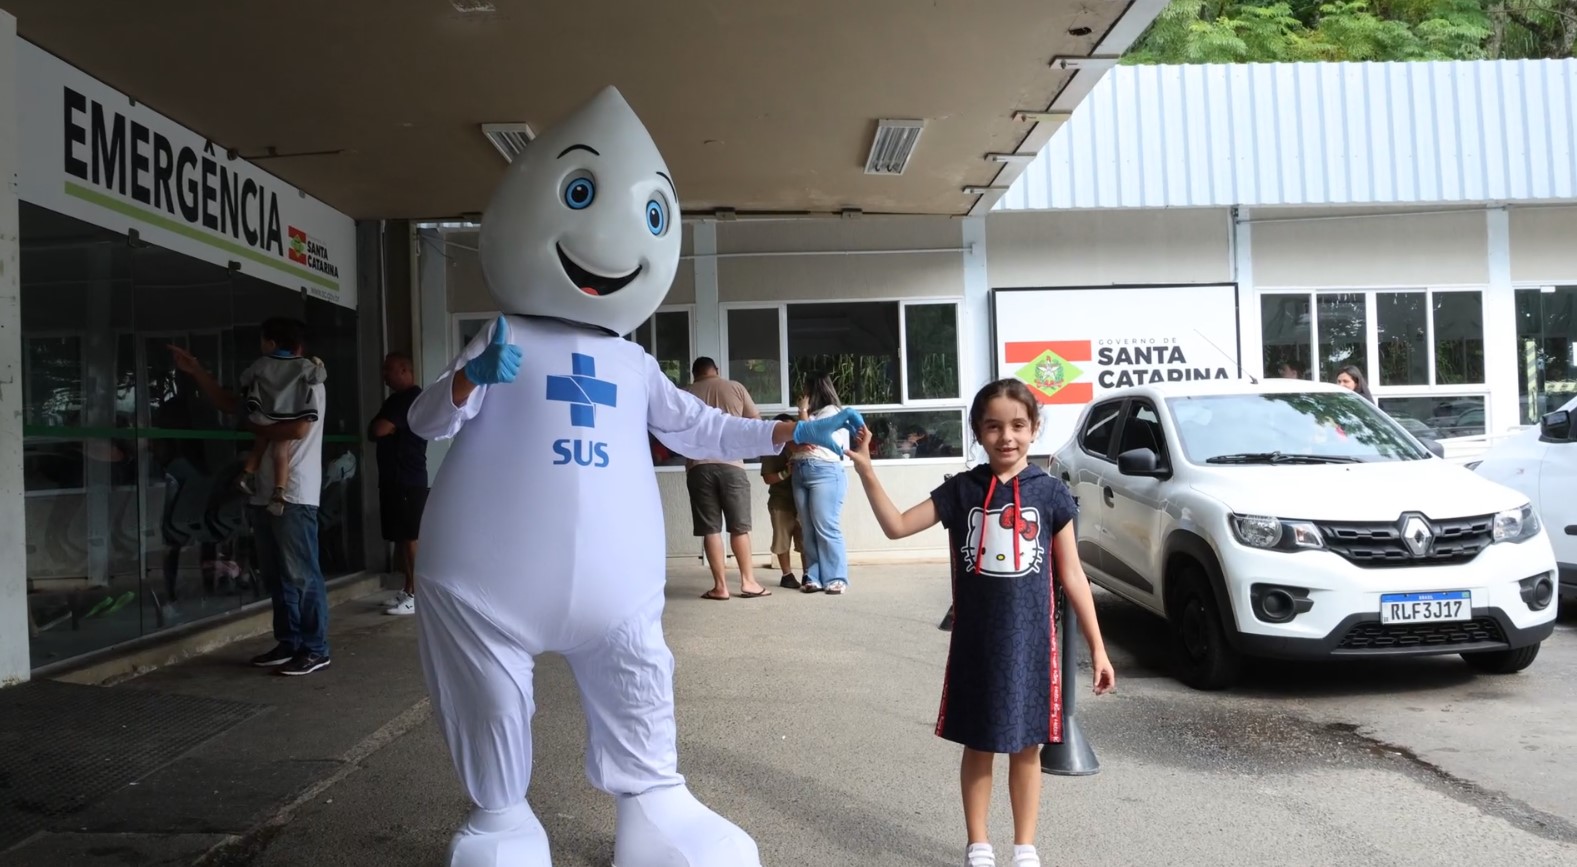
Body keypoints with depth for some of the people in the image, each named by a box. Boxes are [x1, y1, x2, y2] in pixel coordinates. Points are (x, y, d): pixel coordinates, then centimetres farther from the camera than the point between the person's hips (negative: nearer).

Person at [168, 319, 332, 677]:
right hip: (264, 495, 9)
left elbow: (298, 429, -20)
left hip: (294, 496, -9)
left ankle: (316, 649, -2)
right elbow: (227, 402, 27)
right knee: (276, 575, 12)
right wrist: (197, 371, 19)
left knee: (302, 575, -7)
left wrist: (258, 428, -6)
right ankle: (289, 643, 19)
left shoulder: (309, 384, -6)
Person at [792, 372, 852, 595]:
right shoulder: (812, 413, 23)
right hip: (801, 473, 8)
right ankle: (814, 578, 4)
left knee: (827, 529, -10)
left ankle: (836, 579, -8)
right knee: (809, 531, 3)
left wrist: (803, 411, 1)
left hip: (825, 472, -8)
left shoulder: (831, 411, 0)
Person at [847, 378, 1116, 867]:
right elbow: (897, 526, -5)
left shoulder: (1050, 493, -3)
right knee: (978, 747, 12)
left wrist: (1097, 647, 1)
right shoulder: (961, 490, -2)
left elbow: (1072, 577, 1)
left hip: (1031, 642, 0)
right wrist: (866, 470, -15)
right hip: (975, 643, 0)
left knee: (1026, 748, 13)